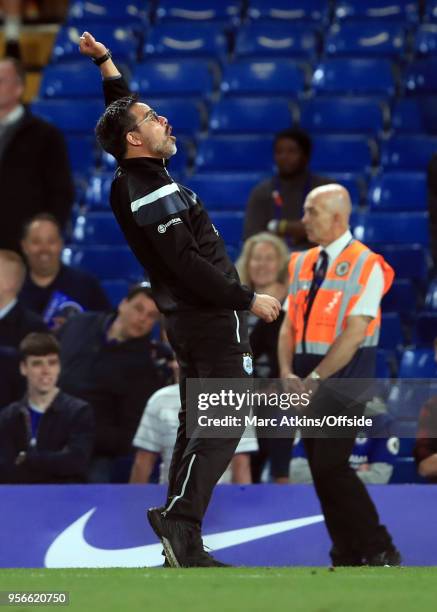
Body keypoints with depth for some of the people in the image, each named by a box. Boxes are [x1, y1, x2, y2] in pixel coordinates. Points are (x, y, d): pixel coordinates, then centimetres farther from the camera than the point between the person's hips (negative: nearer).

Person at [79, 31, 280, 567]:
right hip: (214, 321, -10)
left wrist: (105, 60, 29)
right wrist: (249, 300, -17)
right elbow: (188, 266, -24)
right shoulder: (154, 193, -18)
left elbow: (122, 107, 28)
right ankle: (179, 518, -21)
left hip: (187, 321, 10)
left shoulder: (132, 179, 10)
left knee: (196, 427, 10)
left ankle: (183, 545, 8)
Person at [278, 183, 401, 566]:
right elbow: (290, 324, 11)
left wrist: (316, 378, -18)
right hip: (308, 383, 7)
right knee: (320, 470, 5)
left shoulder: (366, 266, -8)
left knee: (331, 466, -16)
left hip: (345, 378, -7)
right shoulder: (302, 264, 13)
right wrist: (288, 373, -5)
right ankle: (346, 558, 11)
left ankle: (381, 552, -9)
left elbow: (354, 332, -15)